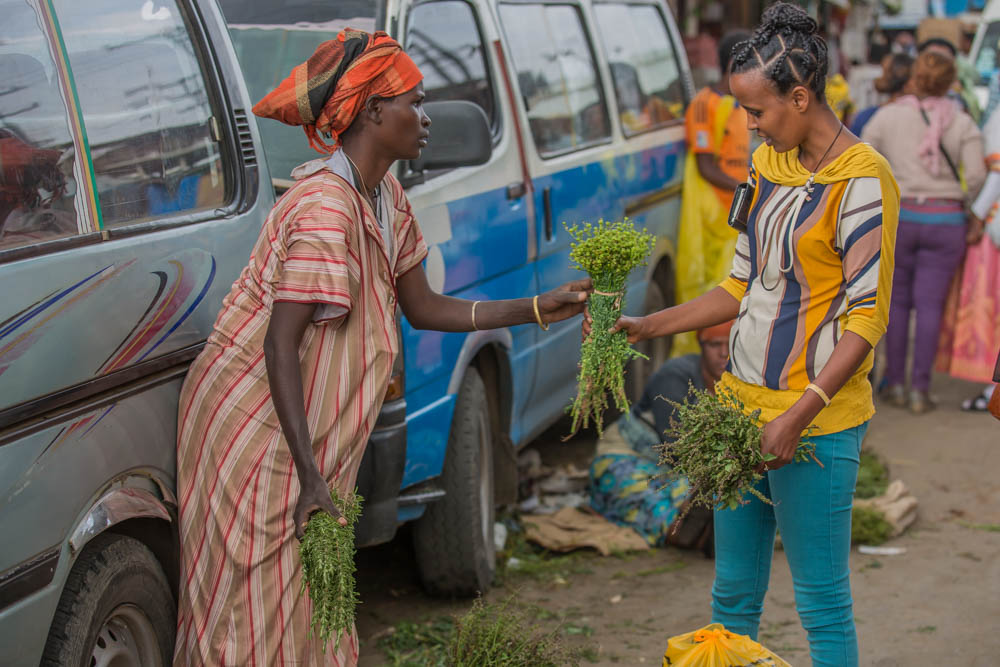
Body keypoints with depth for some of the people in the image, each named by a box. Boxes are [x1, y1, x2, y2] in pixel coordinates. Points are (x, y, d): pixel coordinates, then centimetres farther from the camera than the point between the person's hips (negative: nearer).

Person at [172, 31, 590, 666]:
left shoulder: (385, 199, 7)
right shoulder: (325, 207, -24)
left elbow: (424, 307, 13)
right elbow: (281, 343, -26)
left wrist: (541, 308, 8)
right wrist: (310, 474, -27)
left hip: (304, 432, 9)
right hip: (254, 426, -9)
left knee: (310, 606, 15)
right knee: (259, 612, -1)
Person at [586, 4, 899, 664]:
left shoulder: (861, 180, -12)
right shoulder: (768, 165, 12)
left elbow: (868, 318, -14)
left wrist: (798, 416, -21)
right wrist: (644, 327, 10)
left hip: (815, 422, -7)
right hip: (742, 405, 8)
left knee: (822, 603, 2)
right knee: (733, 594, 14)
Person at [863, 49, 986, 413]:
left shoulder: (886, 116, 0)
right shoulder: (962, 123, -2)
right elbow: (975, 177, -10)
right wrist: (977, 217, 5)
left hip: (898, 216, 1)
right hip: (946, 219, 0)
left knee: (897, 300, 12)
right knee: (930, 304, 4)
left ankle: (895, 383, 14)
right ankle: (920, 388, 3)